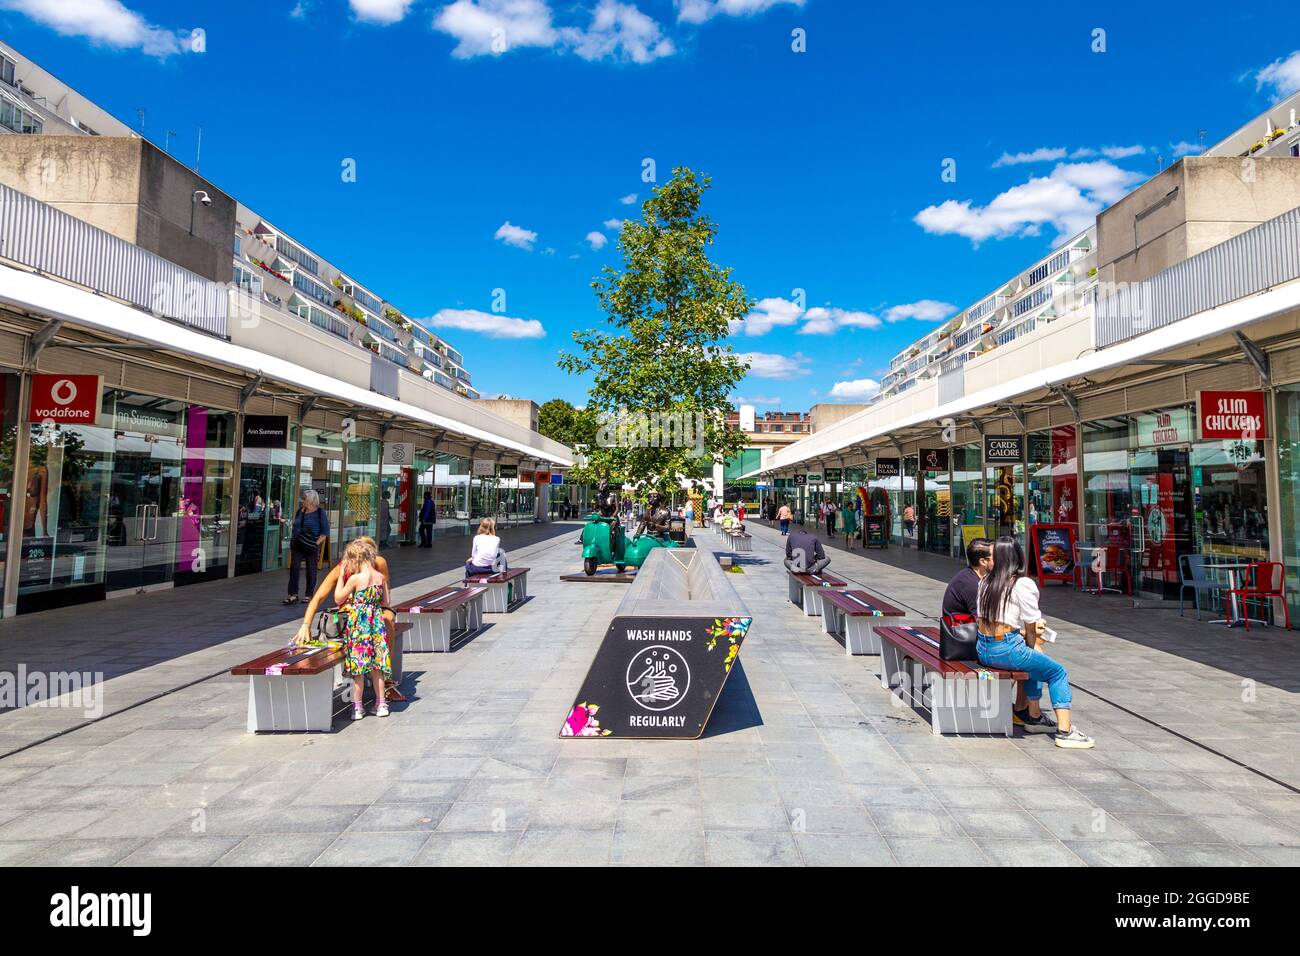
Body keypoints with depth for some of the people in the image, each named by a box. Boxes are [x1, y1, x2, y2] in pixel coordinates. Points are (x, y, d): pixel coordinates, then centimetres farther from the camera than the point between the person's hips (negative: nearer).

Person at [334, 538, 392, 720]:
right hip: (376, 622, 5)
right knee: (375, 665, 14)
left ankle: (357, 707, 15)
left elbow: (338, 599, -3)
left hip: (358, 624, -5)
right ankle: (381, 704, 20)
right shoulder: (380, 576, 1)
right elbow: (386, 601, 9)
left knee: (357, 666, 6)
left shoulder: (355, 578, -15)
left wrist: (341, 575, 0)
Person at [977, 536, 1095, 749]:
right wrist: (1031, 647, 13)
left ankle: (1033, 715, 39)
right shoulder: (1023, 584, -9)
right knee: (1058, 673, 10)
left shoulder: (985, 581, 9)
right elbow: (1031, 627, -5)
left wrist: (1022, 631, 10)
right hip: (1007, 649, -7)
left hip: (983, 650, 7)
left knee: (1032, 663, 31)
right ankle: (1065, 731, 4)